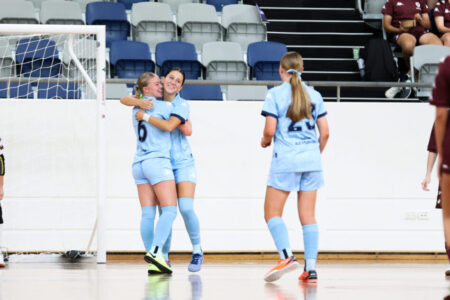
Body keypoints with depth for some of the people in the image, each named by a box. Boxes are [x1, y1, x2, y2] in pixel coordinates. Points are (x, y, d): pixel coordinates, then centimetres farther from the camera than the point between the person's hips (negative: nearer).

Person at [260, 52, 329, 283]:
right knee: (308, 215, 5)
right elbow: (324, 132, 8)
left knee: (272, 213, 2)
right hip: (311, 159, 4)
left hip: (285, 159, -4)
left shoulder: (275, 94, -3)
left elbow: (270, 130, -9)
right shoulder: (314, 95, 9)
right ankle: (311, 268, -1)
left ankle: (287, 255, -18)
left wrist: (265, 141, 13)